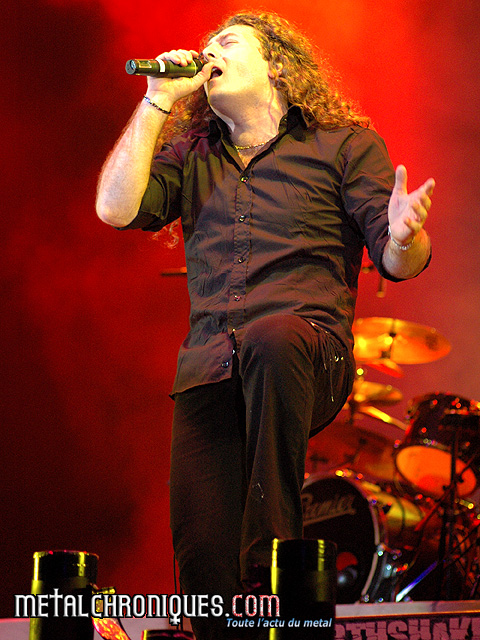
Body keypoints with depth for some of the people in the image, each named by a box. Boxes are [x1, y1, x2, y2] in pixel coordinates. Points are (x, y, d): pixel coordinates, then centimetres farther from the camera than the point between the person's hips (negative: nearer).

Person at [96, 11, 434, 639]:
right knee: (202, 559, -13)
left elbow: (398, 261, 4)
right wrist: (158, 101, 8)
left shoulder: (346, 144, 12)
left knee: (272, 342, -40)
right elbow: (116, 207, 5)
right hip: (208, 368, 3)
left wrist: (404, 237, -21)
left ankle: (272, 558, -35)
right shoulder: (191, 155, 22)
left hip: (309, 355, -3)